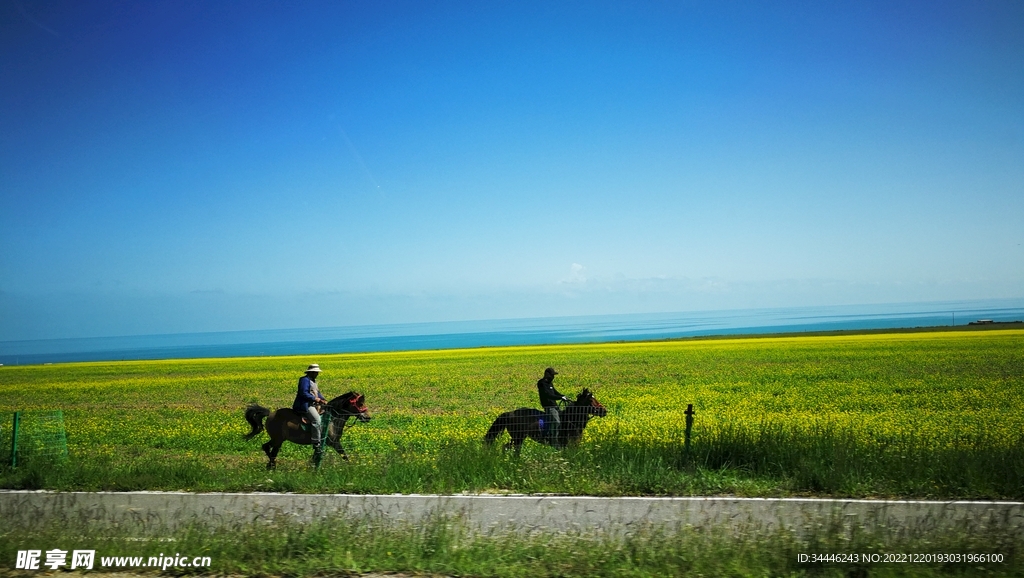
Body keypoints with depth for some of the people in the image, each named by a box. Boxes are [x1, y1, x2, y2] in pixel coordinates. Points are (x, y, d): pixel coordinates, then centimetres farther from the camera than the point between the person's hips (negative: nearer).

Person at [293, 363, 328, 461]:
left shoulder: (313, 381, 22)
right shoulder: (305, 380, -10)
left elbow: (317, 393, 22)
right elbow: (303, 393, -20)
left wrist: (323, 400, 5)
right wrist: (315, 399, -20)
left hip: (311, 405, 11)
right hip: (304, 405, -11)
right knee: (316, 420, -26)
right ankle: (316, 445, -26)